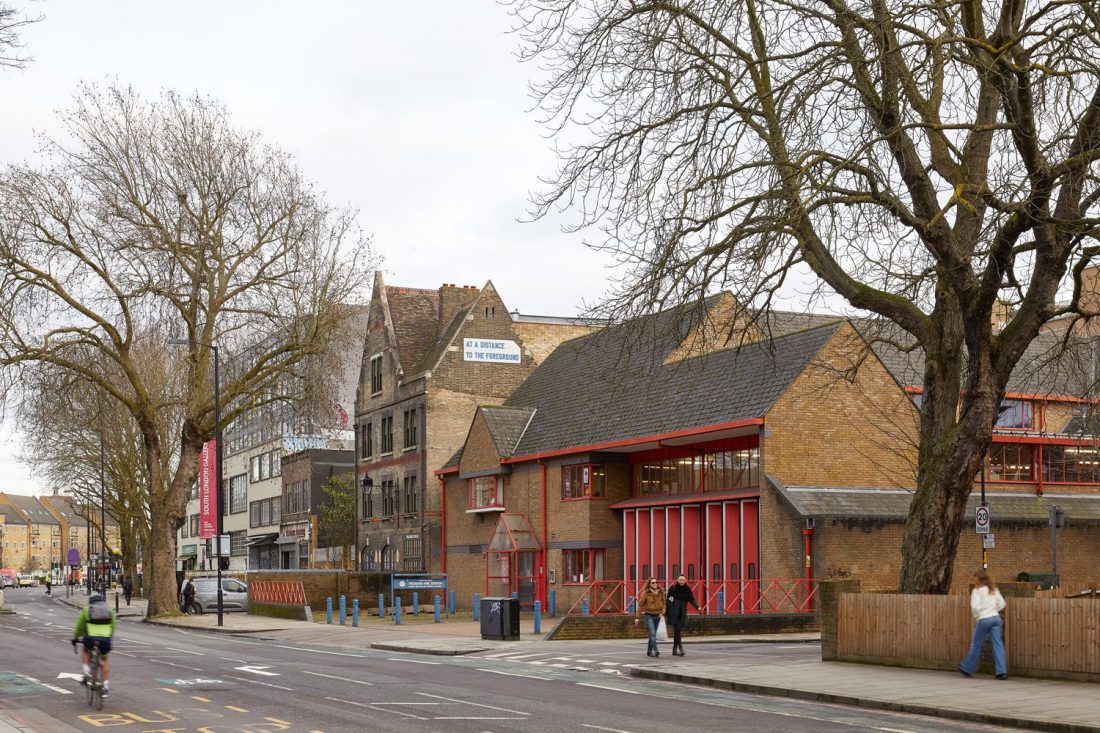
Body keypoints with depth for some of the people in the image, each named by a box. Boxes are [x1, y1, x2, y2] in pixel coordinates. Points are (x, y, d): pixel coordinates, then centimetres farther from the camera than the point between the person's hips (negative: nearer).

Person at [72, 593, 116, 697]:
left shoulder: (86, 610, 16)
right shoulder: (110, 611, 20)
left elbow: (79, 626, 22)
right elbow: (112, 628, 25)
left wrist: (75, 638, 37)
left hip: (90, 638, -1)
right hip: (105, 639, 1)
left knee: (86, 650, 33)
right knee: (104, 660, 23)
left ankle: (86, 671, 13)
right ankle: (105, 687, 15)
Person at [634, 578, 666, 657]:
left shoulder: (660, 592, 2)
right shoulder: (646, 593, -9)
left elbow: (663, 603, 10)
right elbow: (640, 605, -5)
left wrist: (662, 612, -7)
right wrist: (637, 617, -5)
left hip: (657, 615, 4)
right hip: (649, 615, -4)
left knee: (653, 634, 10)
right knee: (652, 633, -16)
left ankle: (649, 651, 21)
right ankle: (655, 650, -25)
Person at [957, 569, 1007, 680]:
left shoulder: (977, 590, -5)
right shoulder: (994, 590, 13)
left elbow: (975, 606, -14)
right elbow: (1002, 604, 11)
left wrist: (976, 617, 1)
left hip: (983, 619, -5)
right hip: (995, 617, 5)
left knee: (976, 645, 7)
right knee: (998, 644, -1)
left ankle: (967, 668, 20)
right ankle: (1002, 671, -9)